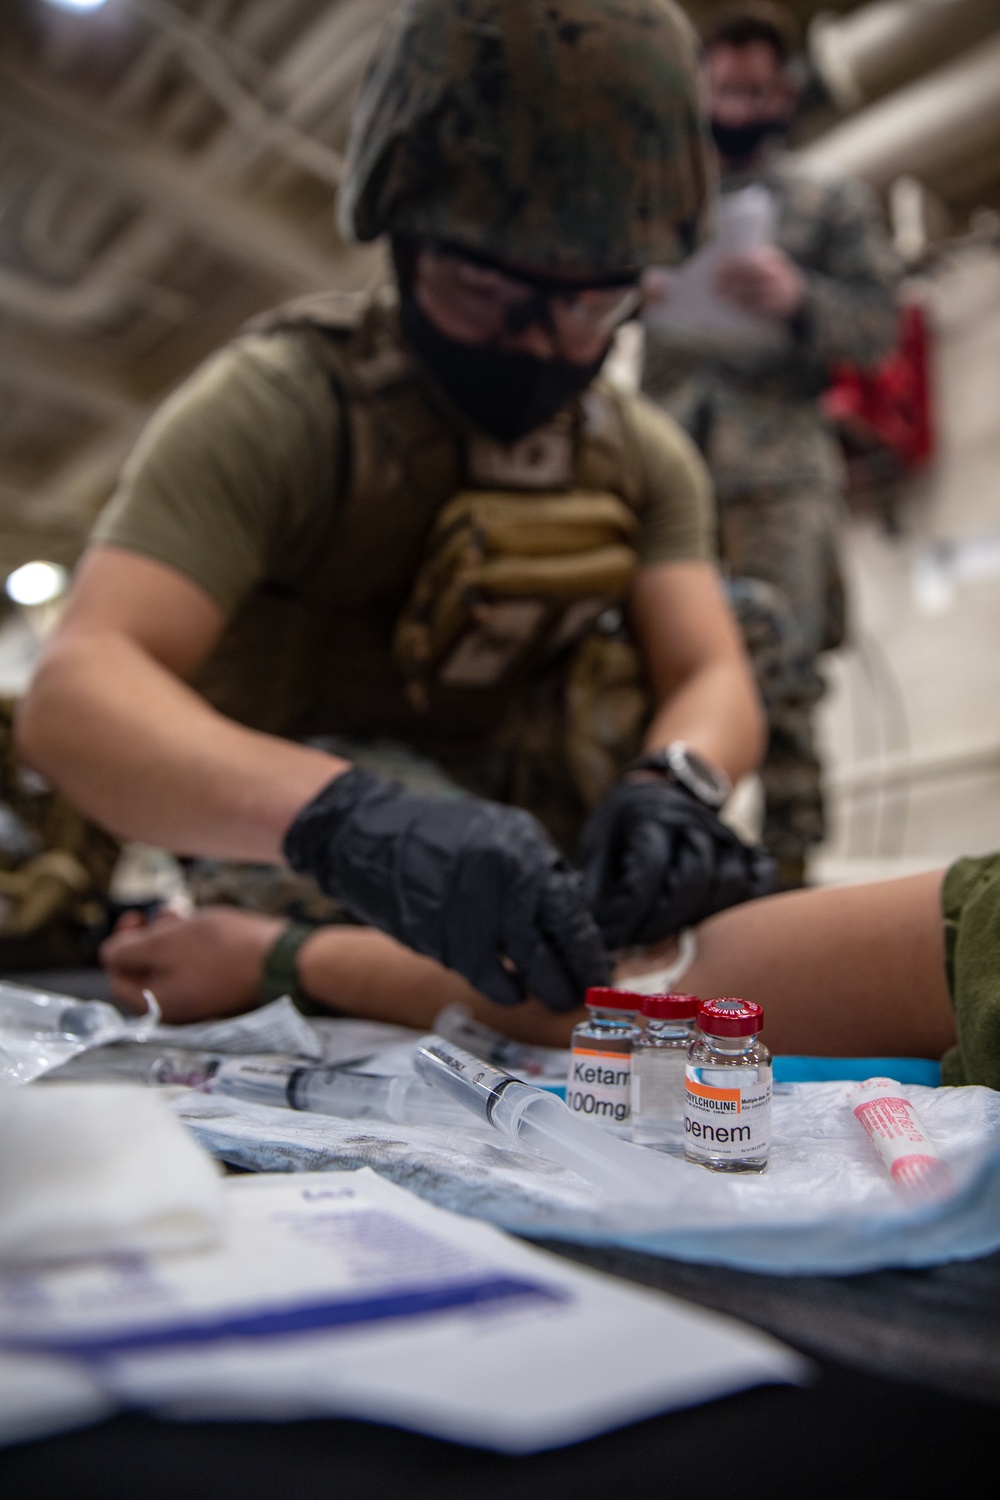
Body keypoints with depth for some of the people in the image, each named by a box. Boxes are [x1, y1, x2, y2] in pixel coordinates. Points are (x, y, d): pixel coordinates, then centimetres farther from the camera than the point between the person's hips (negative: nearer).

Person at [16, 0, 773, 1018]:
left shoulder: (648, 459, 3)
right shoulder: (277, 407, -14)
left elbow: (715, 679, -5)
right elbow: (74, 694, -26)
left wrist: (673, 781, -30)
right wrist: (344, 817, -46)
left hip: (519, 907, 6)